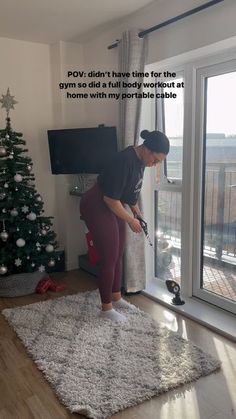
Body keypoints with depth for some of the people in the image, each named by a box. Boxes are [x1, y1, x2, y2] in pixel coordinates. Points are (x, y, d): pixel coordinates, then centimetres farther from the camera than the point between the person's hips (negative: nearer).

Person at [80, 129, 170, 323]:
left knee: (118, 255, 14)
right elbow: (110, 198, -27)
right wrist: (130, 220, -17)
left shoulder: (140, 160, 1)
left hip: (112, 206, 9)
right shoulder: (125, 160, -28)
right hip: (97, 207, -9)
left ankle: (116, 298, 30)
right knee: (110, 258, -4)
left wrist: (137, 211, 8)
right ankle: (106, 308, 11)